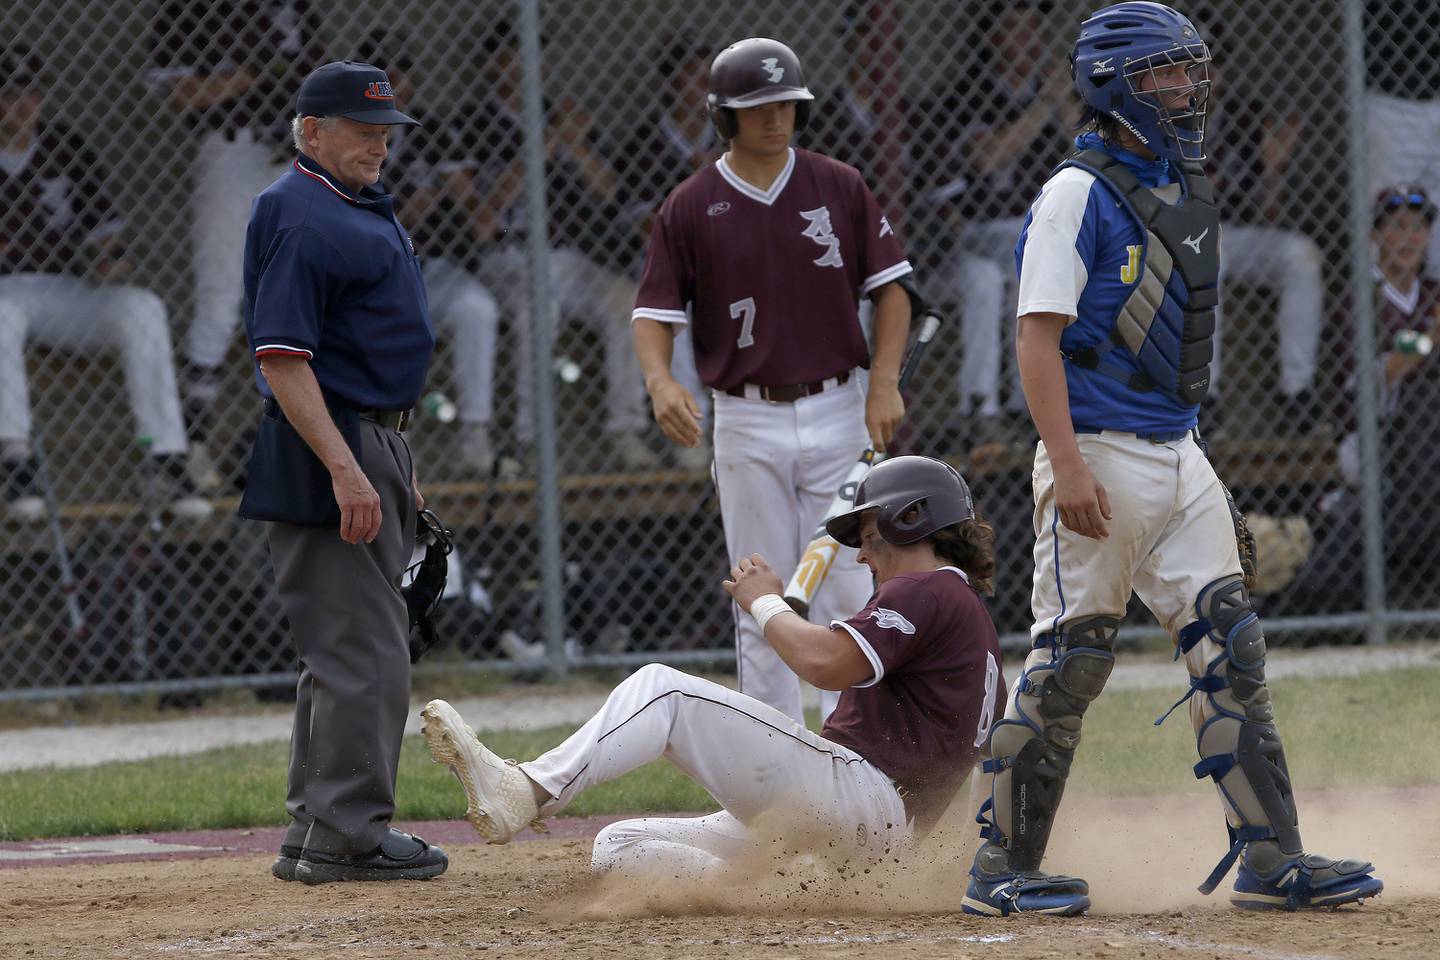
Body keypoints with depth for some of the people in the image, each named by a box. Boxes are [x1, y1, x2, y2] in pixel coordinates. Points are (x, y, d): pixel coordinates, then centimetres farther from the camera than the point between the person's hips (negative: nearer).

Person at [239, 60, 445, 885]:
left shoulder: (364, 210, 17)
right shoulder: (298, 215, -14)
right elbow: (282, 359, -21)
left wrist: (399, 473, 23)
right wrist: (345, 470, -27)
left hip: (376, 448, 10)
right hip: (328, 447, -10)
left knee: (348, 648, 13)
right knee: (364, 651, -11)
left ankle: (319, 834, 18)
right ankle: (347, 836, -9)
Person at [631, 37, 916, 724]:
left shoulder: (840, 188, 3)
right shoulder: (690, 208, 0)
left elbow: (889, 286, 5)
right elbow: (655, 313, -1)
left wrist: (885, 382, -8)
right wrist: (660, 381, -22)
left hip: (838, 413, 0)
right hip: (747, 422, 0)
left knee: (847, 590, -3)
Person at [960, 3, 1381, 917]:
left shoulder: (1189, 193, 14)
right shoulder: (1079, 194, -10)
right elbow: (1039, 336, -15)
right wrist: (1069, 468, -24)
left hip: (1180, 456, 8)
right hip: (1102, 455, -8)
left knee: (1231, 651, 3)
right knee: (1071, 661, -5)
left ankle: (1270, 859, 4)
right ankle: (1003, 870, 3)